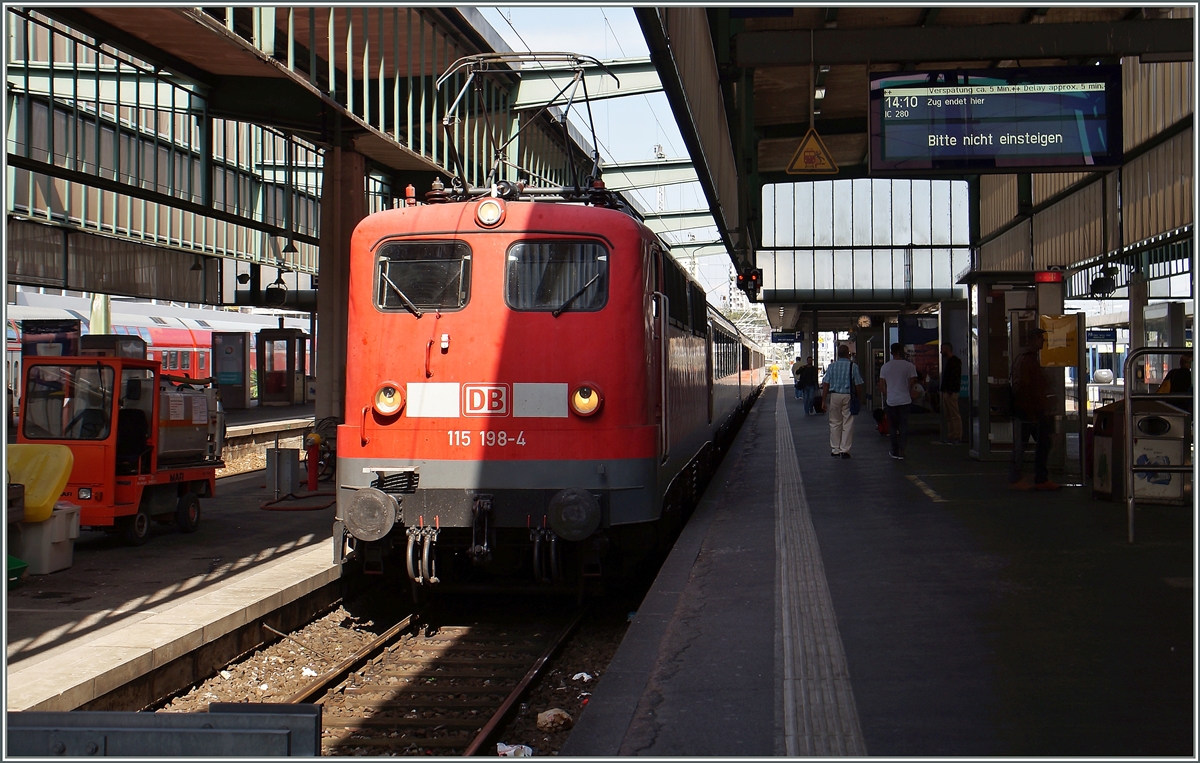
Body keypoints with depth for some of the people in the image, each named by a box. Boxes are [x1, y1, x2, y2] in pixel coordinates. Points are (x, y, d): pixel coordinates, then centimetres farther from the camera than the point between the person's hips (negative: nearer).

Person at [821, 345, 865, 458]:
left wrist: (824, 400, 4)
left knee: (834, 423, 10)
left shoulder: (831, 366, 2)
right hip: (848, 396, -2)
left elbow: (825, 384, 0)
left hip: (834, 396, 2)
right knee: (848, 424, 3)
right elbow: (858, 385, -3)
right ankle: (844, 450, 1)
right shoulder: (853, 367, -4)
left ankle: (835, 450, 12)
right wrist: (860, 399, 8)